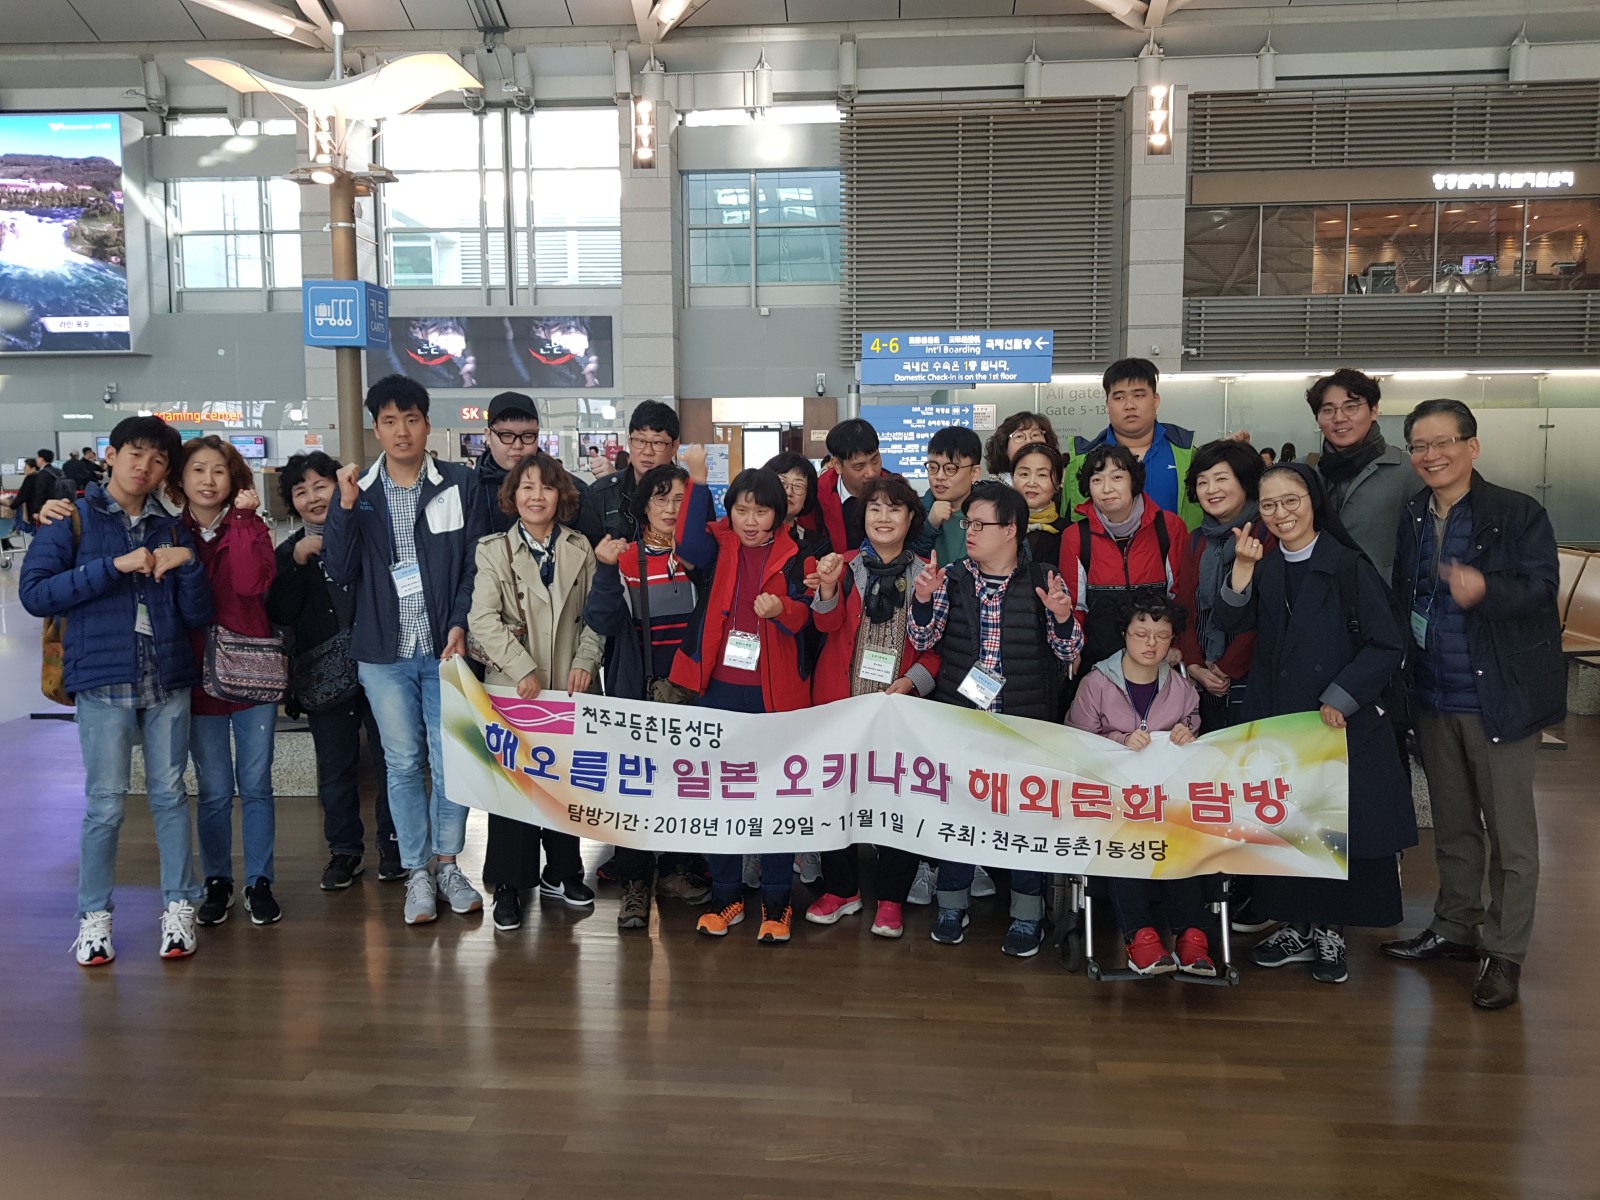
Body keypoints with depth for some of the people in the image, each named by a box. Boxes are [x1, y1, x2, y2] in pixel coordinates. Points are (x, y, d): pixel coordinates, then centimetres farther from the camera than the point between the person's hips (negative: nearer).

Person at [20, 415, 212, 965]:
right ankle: (94, 917, 14)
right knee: (106, 803, -1)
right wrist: (115, 566, -14)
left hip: (167, 680, 3)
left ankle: (179, 907, 16)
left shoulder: (170, 529, 12)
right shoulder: (73, 520, 4)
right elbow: (35, 593, -9)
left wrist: (187, 563, -9)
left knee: (169, 794, 6)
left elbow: (198, 615, 8)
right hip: (103, 679, -3)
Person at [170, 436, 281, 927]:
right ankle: (217, 882, 24)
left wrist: (243, 518, -18)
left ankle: (259, 882, 18)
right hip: (198, 677, 1)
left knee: (256, 785, 6)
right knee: (214, 791, 8)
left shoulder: (251, 527, -1)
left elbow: (252, 584, -19)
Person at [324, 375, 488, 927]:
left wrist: (460, 623, -12)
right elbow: (340, 572, 0)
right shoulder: (358, 490, 5)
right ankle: (417, 873, 19)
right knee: (403, 763, 8)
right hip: (385, 652, 1)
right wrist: (345, 507, -12)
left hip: (446, 649, -1)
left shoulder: (459, 484, 1)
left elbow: (474, 564, 0)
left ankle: (447, 864, 22)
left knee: (451, 759, 4)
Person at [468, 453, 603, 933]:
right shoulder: (494, 550, 0)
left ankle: (561, 872, 27)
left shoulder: (580, 549, 7)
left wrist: (585, 661, -8)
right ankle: (509, 885, 13)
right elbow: (484, 618, -9)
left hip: (570, 686, 2)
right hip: (513, 688, -2)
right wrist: (523, 670, -18)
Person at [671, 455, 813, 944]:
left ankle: (776, 902, 17)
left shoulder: (792, 557, 1)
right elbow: (690, 543, -20)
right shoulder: (720, 547, 3)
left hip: (774, 692, -1)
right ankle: (725, 896, 23)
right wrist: (697, 480, -26)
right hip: (719, 688, 2)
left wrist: (780, 608, -32)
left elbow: (803, 615, -10)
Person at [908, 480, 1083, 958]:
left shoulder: (1043, 583, -3)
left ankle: (1027, 914, 22)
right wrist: (923, 600, -20)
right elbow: (922, 639, -3)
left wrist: (1062, 617, -22)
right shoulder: (951, 579, 2)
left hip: (1024, 719, -1)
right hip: (958, 712, 2)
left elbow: (1070, 654, -3)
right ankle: (952, 904, 26)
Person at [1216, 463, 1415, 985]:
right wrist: (1244, 567, -24)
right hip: (1273, 721, 4)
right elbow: (1232, 622, -10)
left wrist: (1338, 701, -13)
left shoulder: (1348, 565, -7)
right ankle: (1295, 927, 24)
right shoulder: (1264, 567, 7)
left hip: (1339, 724, -4)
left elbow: (1386, 645, -10)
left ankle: (1330, 933, 21)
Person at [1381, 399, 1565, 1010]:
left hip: (1499, 695, -5)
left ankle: (1504, 952, 15)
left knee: (1509, 831, 3)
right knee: (1452, 824, 18)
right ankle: (1454, 926, 33)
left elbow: (1541, 587, -16)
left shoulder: (1518, 513, -8)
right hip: (1434, 696, 5)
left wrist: (1486, 592, -33)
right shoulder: (1410, 519, 7)